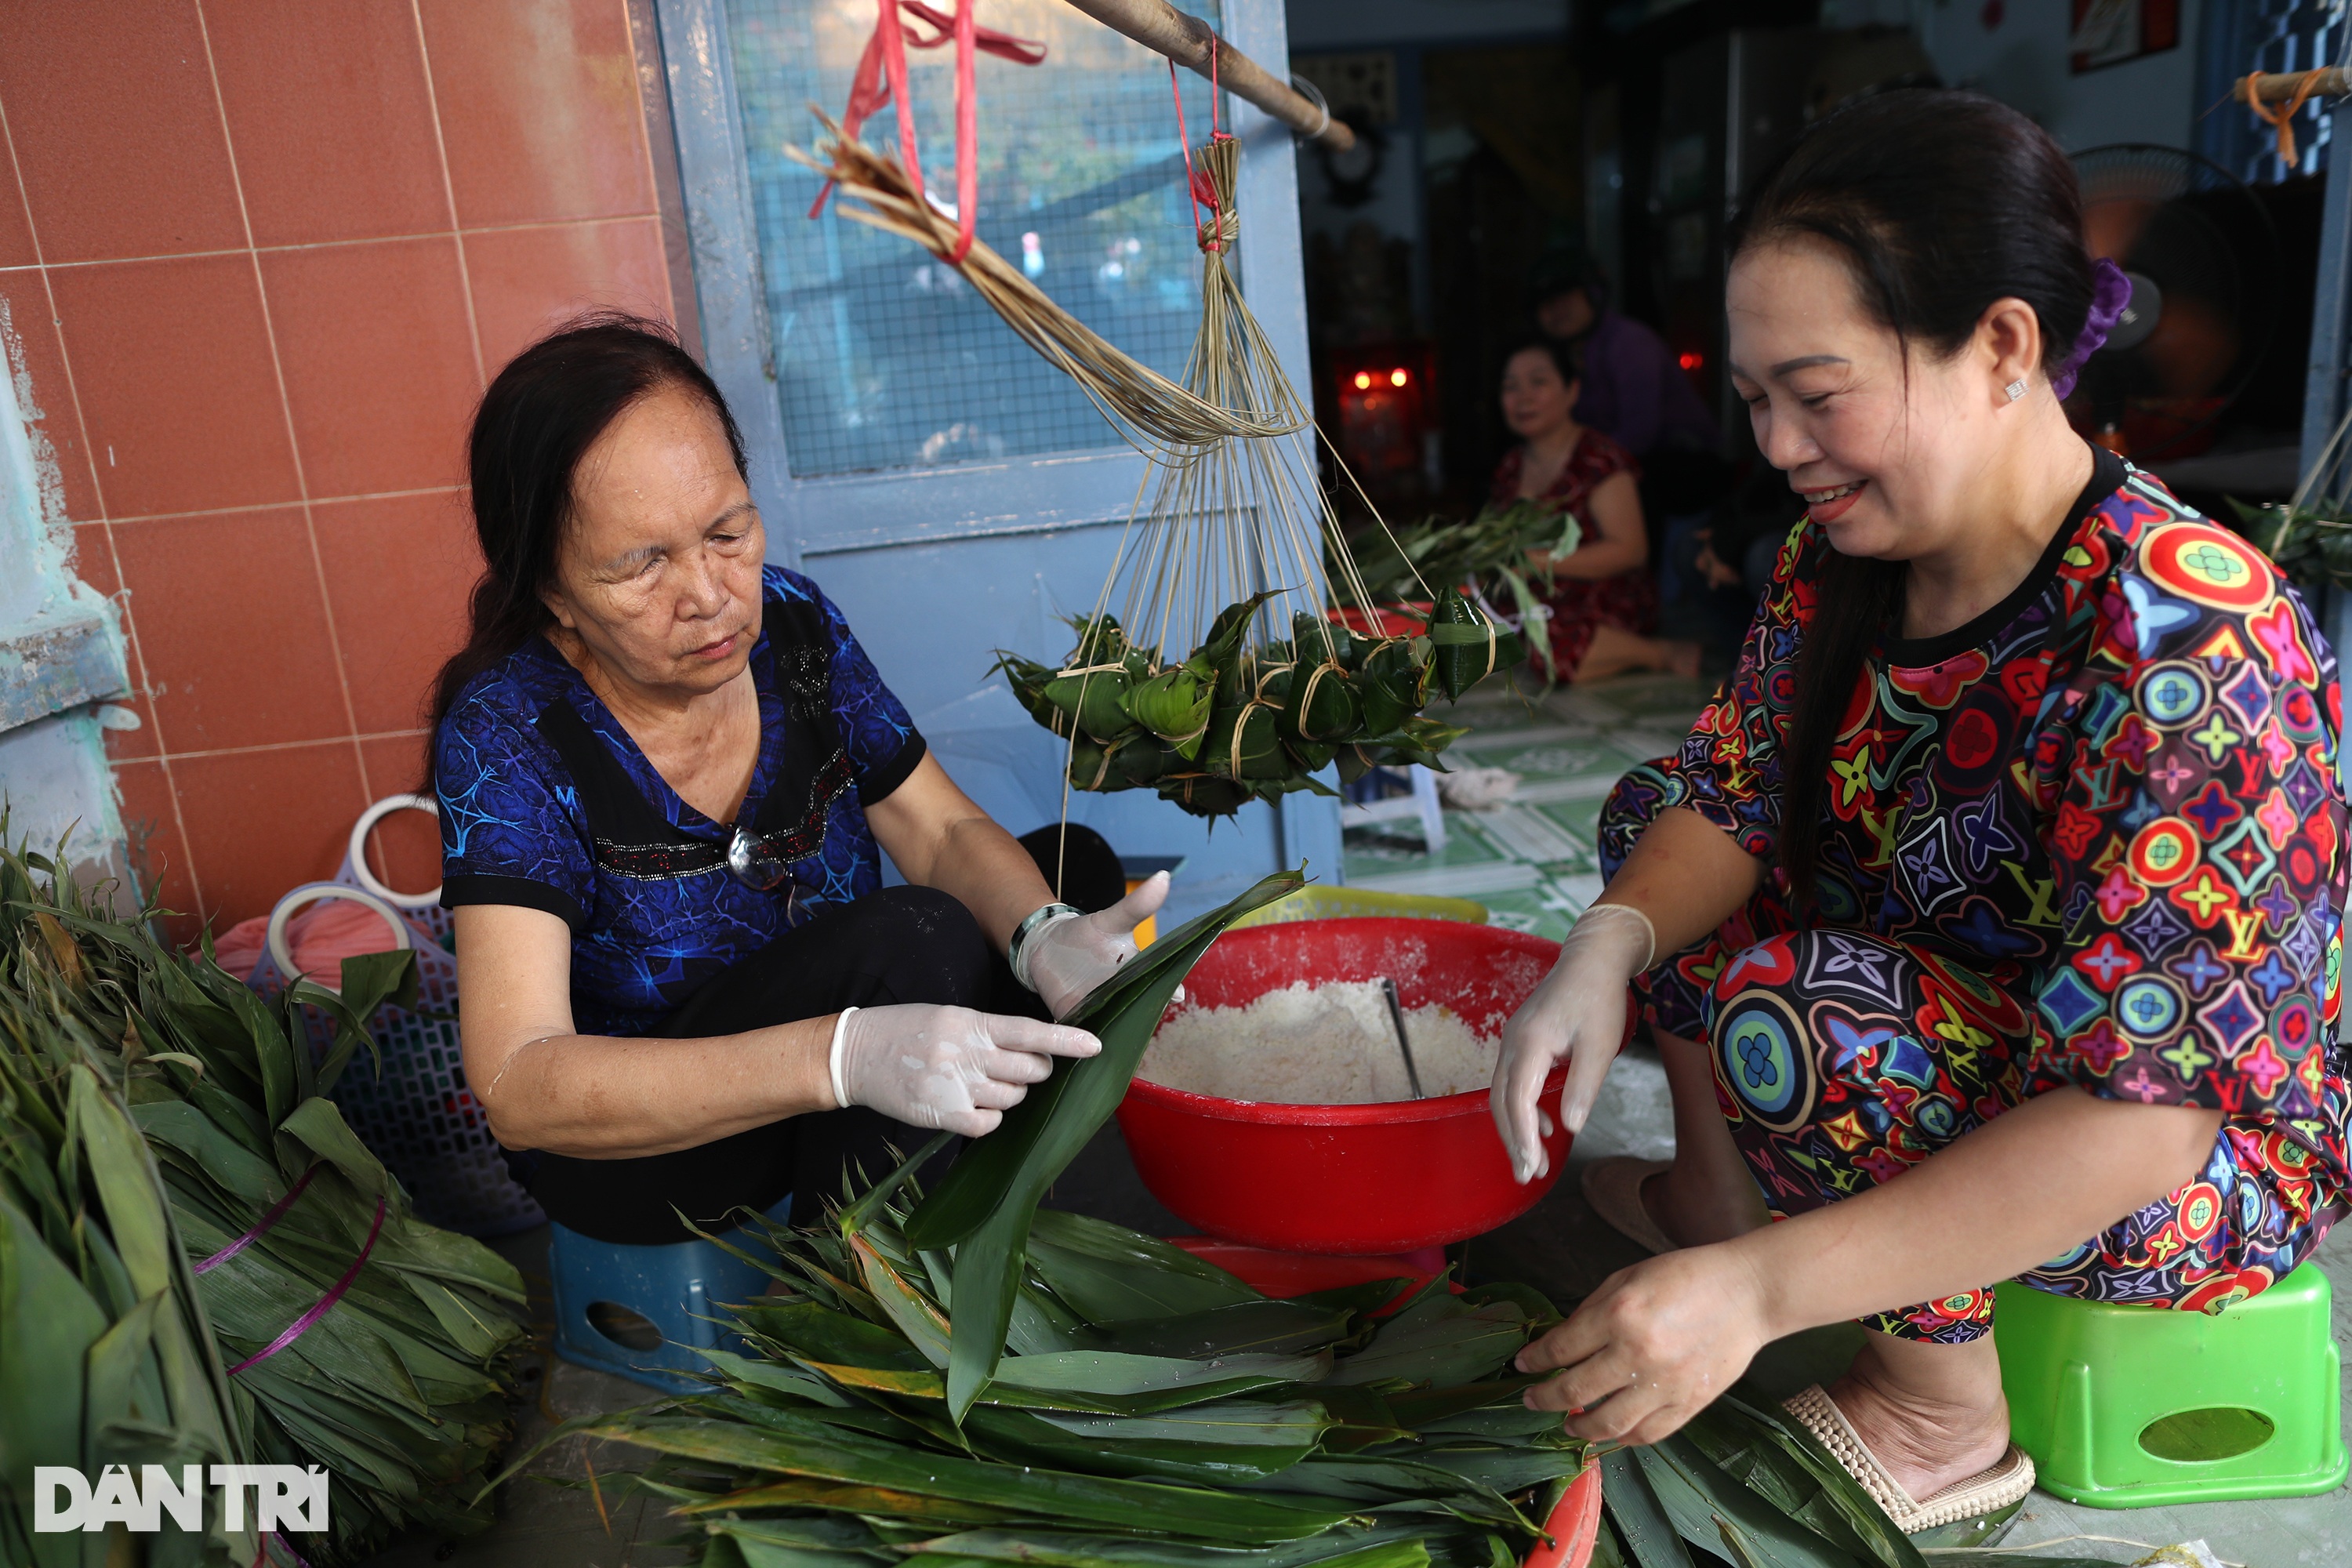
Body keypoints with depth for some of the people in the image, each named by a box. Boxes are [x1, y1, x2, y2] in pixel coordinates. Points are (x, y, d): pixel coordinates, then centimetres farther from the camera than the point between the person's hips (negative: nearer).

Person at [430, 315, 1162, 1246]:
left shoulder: (790, 622, -9)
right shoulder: (505, 732, -23)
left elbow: (947, 830, -6)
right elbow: (517, 1088, -30)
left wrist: (1040, 933, -31)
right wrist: (843, 1057, -45)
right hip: (622, 1151, -5)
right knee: (911, 938, -30)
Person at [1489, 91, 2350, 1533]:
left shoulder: (2182, 648, -33)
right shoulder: (1850, 553, -9)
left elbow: (2135, 1118, -36)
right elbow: (1730, 795, -8)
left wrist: (1757, 1290, -41)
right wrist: (1606, 951, -30)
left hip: (2213, 1159, -7)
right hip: (1981, 1027, 8)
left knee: (1783, 1008, -32)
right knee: (1650, 813, 3)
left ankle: (1951, 1414, -5)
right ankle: (1715, 1191, 14)